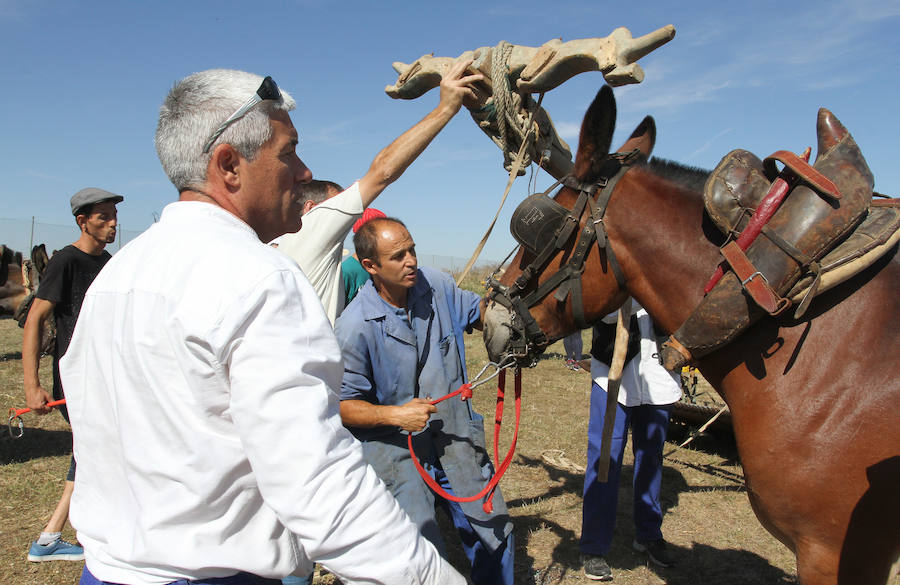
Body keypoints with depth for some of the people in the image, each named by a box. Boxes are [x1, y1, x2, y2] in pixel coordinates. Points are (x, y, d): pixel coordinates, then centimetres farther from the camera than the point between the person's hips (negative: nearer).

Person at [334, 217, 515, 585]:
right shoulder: (354, 327, -19)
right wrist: (395, 414, -22)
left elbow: (478, 315, 15)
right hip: (395, 448, -5)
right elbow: (343, 405, -11)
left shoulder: (436, 286, -5)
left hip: (456, 435, 5)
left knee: (495, 531, 17)